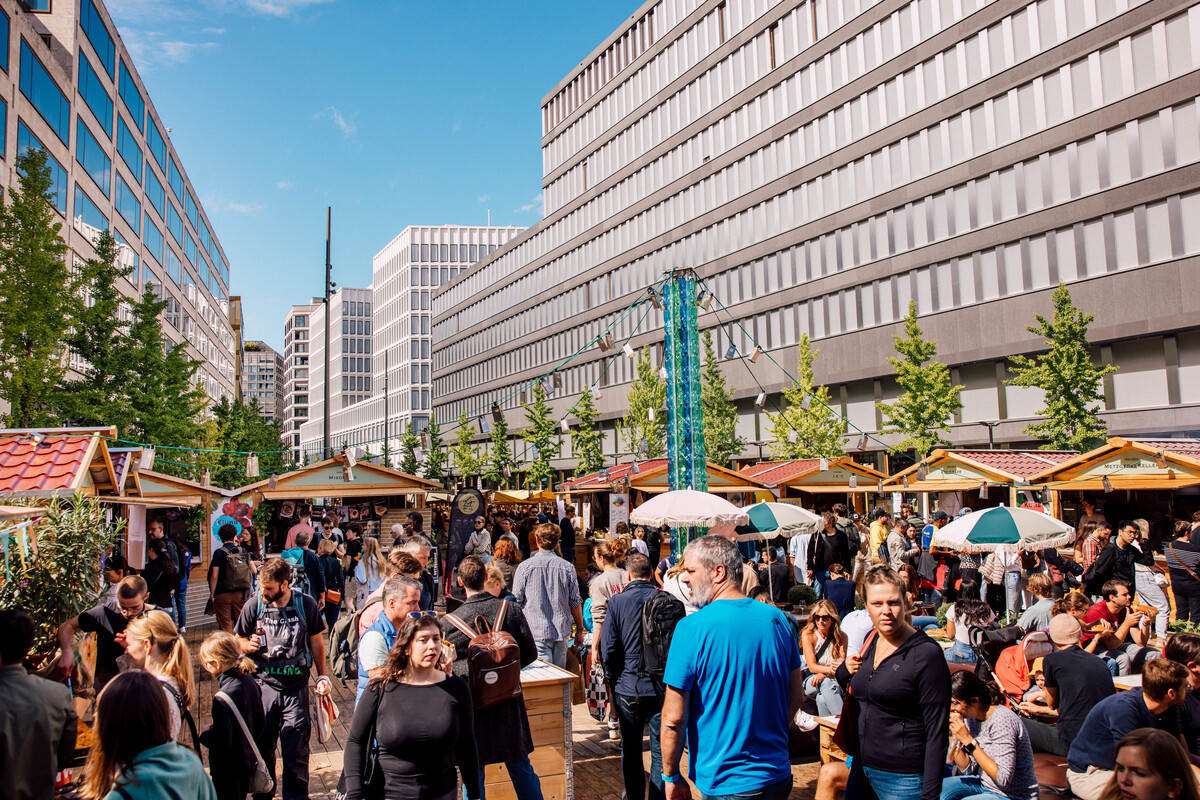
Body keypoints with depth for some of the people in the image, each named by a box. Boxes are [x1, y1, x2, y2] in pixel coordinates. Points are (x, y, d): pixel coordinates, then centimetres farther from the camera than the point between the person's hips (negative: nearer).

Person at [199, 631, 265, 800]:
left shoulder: (222, 699, -28)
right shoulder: (250, 683, -4)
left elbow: (223, 743, -27)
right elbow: (259, 724, 8)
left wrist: (204, 734, -10)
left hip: (228, 769, -8)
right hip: (248, 761, 8)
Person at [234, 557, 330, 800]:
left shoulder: (306, 605, -5)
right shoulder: (253, 606, -4)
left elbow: (316, 642, 7)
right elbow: (238, 640, 9)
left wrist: (321, 676, 8)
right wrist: (249, 645, -13)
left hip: (296, 687, -1)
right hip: (264, 684, 1)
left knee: (296, 752, 1)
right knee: (262, 747, 10)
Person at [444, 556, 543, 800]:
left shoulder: (449, 623, -15)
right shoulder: (511, 609, -10)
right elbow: (530, 654, -3)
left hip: (473, 705, -2)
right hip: (509, 703, 2)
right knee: (521, 769, 18)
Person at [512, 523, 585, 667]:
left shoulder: (524, 567, -6)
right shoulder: (567, 567, -1)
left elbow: (516, 601, -1)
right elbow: (575, 603, 3)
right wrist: (579, 629, 16)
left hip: (536, 633, -2)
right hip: (561, 632, 2)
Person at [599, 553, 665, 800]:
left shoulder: (618, 601, -7)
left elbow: (608, 647, -6)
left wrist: (612, 678, 9)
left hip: (629, 688, 0)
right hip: (662, 687, 0)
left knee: (631, 751, 15)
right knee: (661, 751, 9)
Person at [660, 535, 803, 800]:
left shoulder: (692, 629, -18)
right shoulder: (777, 619, -2)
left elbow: (673, 718, -17)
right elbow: (796, 696, 8)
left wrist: (671, 776, -3)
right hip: (777, 776, 6)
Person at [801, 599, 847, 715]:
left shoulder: (841, 636, 4)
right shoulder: (808, 635, -3)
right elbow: (811, 666, -11)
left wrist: (823, 674, -25)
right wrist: (828, 669, -34)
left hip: (833, 680, 1)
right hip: (810, 679, -1)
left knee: (822, 699, -37)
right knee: (826, 683, -38)